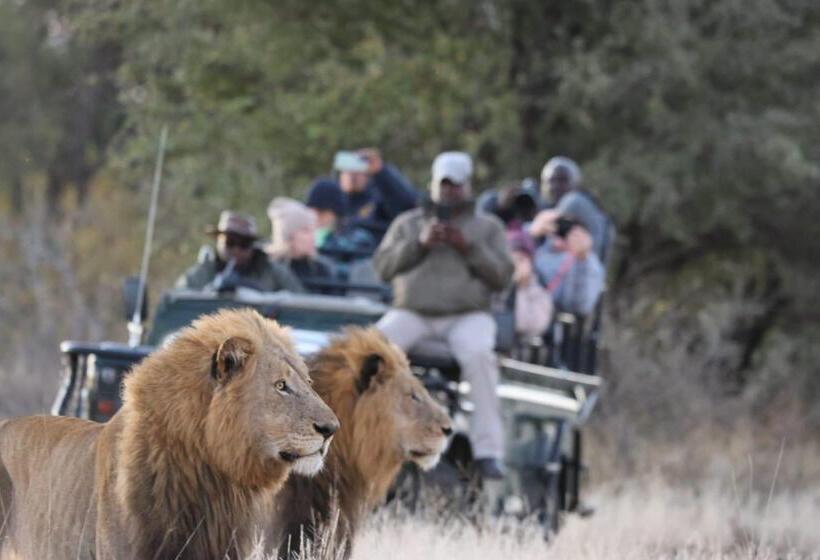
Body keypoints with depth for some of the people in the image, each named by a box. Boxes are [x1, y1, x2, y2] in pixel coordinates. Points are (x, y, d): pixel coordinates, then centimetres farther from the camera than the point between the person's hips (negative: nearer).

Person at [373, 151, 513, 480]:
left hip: (468, 315, -2)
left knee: (478, 355, -35)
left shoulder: (488, 227, 17)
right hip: (411, 313, 2)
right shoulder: (408, 224, 21)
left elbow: (502, 277, 5)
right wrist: (419, 244, -6)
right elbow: (383, 266, 8)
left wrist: (467, 247, -8)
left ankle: (488, 452, -36)